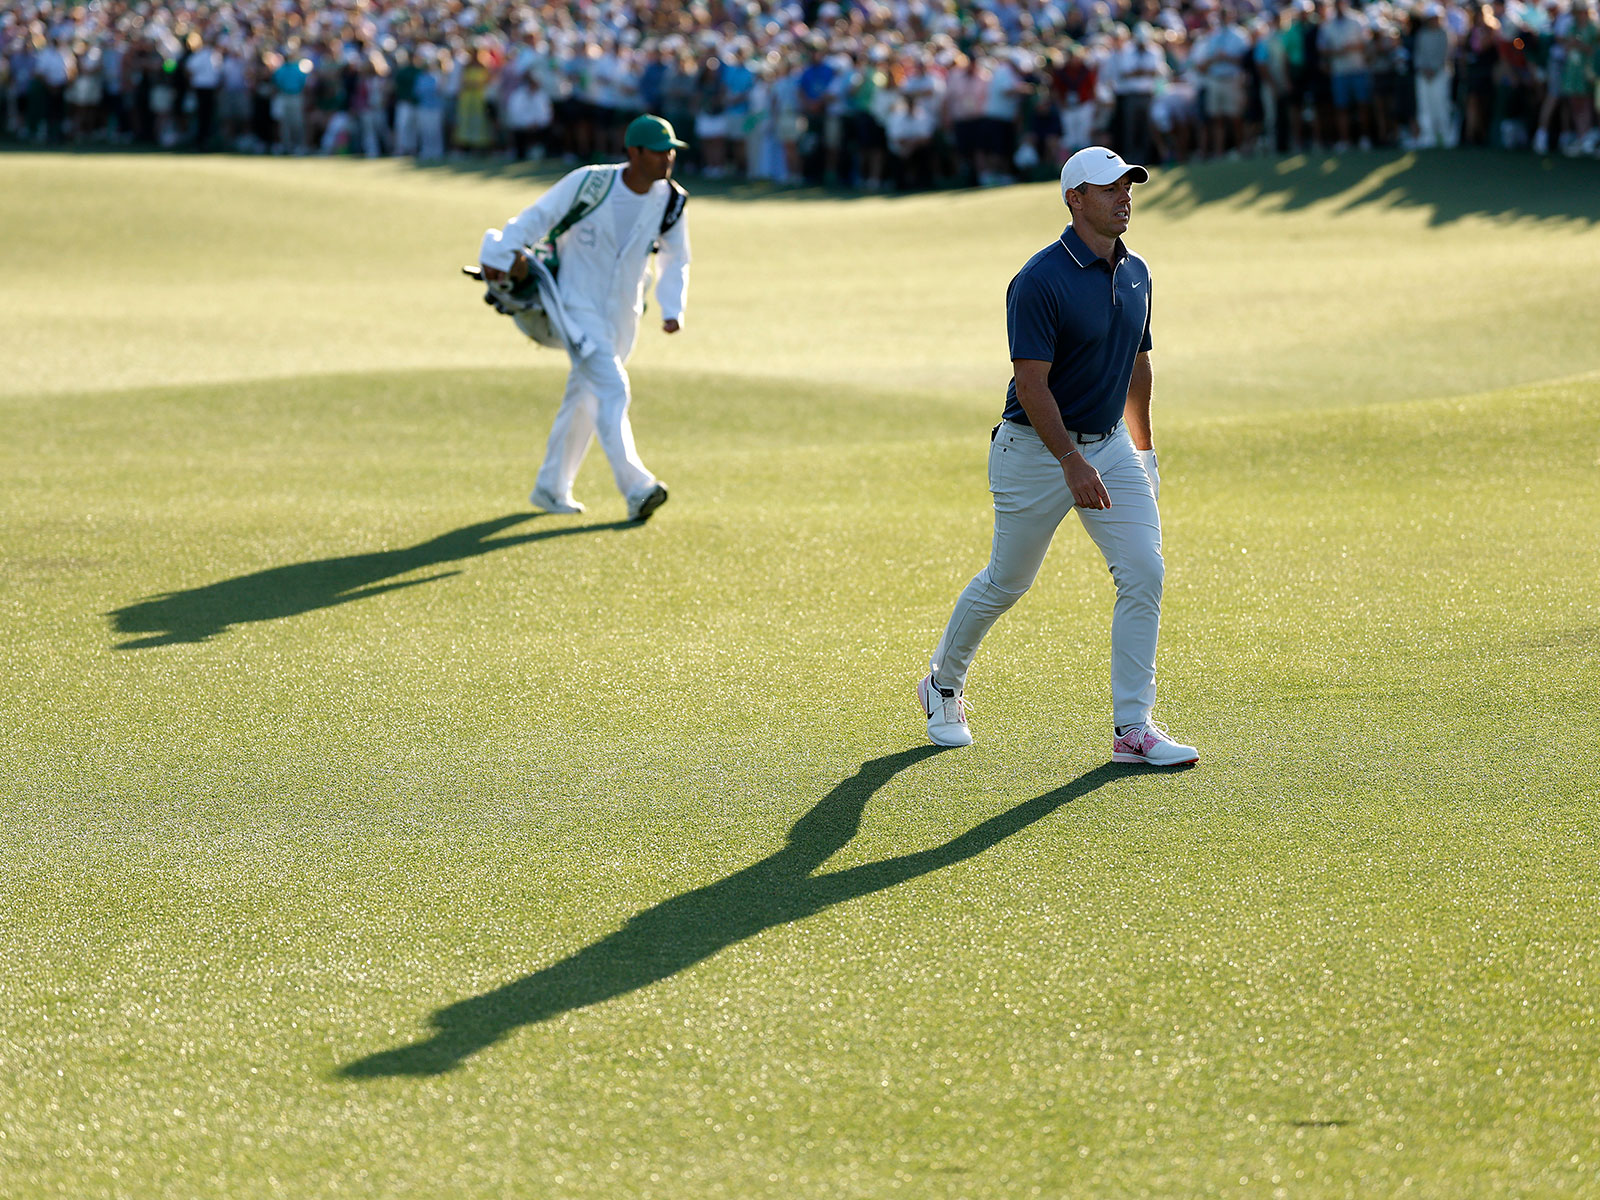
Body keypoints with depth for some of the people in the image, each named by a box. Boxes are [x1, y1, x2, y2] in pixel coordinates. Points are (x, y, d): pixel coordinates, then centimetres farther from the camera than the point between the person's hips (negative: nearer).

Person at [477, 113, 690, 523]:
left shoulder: (670, 201, -4)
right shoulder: (589, 183, -19)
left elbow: (676, 259, 10)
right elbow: (538, 217, -10)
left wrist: (672, 310, 0)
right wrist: (502, 255, -14)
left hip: (623, 314, 6)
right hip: (578, 305, -6)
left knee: (585, 397, 14)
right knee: (610, 389, -19)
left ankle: (551, 488, 27)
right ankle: (636, 487, -27)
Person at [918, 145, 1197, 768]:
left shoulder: (1135, 273, 5)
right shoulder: (1041, 280, -19)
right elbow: (1032, 382, -22)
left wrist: (1143, 448, 22)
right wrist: (1071, 461, -28)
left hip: (1110, 443, 6)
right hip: (1037, 450, -6)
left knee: (1143, 572, -9)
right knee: (1006, 582, 8)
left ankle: (1132, 728, -6)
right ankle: (943, 684, 34)